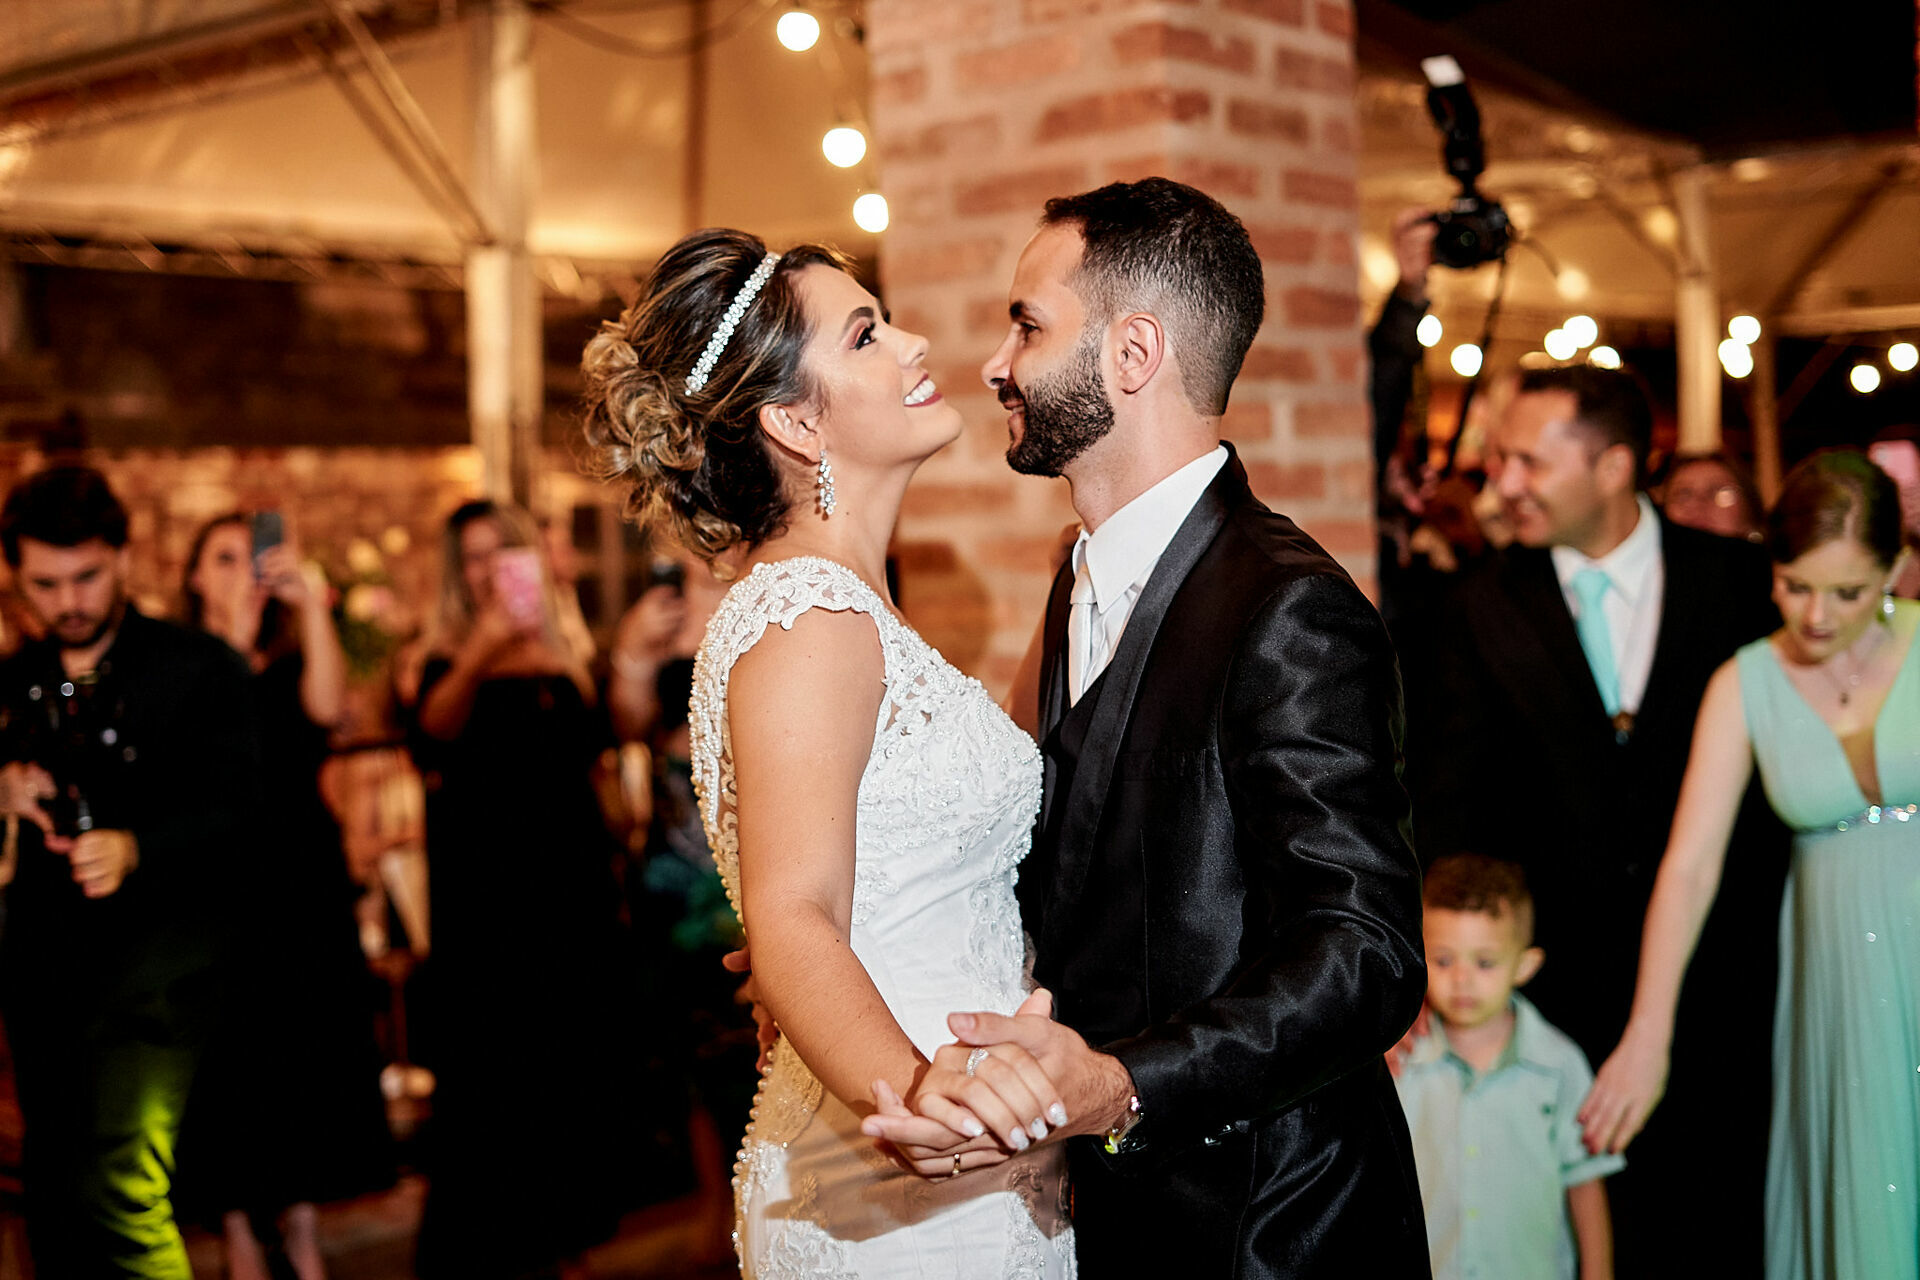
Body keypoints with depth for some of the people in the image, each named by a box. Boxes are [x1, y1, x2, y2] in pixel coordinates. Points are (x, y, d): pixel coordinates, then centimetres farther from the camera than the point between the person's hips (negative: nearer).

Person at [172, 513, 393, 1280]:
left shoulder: (291, 662, 9)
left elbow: (327, 708, -13)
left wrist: (311, 603, -16)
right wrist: (234, 644, -17)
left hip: (299, 878, 2)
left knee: (304, 1050, 5)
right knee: (228, 1053, -1)